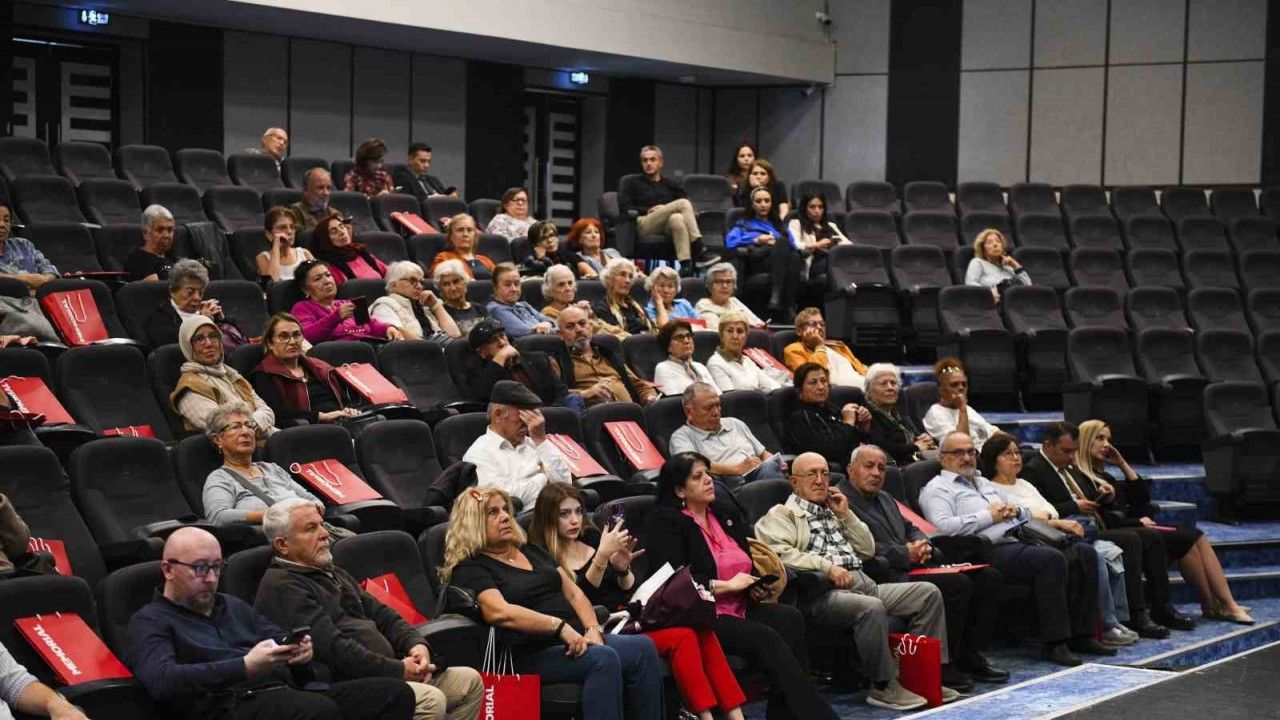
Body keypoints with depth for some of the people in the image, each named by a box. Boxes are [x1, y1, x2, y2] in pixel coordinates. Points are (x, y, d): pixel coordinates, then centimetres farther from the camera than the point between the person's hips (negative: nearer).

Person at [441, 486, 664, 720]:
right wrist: (560, 626, -22)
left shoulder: (533, 551, 25)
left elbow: (574, 593, 20)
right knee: (603, 658, -34)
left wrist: (593, 630, 1)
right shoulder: (470, 569, 1)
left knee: (643, 647, -20)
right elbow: (500, 612, -16)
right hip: (534, 654, -7)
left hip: (577, 639, 7)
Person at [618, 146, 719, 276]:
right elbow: (624, 207, 7)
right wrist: (648, 210, -7)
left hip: (667, 226, 3)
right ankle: (699, 252, -37)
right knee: (683, 203, -26)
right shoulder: (632, 182, 20)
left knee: (676, 218, -39)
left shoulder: (670, 185, 28)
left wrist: (664, 210, -3)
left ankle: (686, 265, -54)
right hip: (644, 224, -3)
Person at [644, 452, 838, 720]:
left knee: (790, 618, -23)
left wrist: (755, 584, 3)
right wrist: (726, 585, -13)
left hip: (741, 608, 7)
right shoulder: (664, 522, -2)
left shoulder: (727, 513, 19)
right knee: (765, 638, -29)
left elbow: (751, 560, 26)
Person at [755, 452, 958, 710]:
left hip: (862, 583, 8)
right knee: (871, 607, -37)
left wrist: (845, 515, 14)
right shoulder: (783, 514, 7)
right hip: (823, 592, -8)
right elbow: (780, 552, -12)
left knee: (928, 592, -5)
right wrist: (826, 566, -19)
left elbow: (868, 549, 27)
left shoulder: (833, 510, 30)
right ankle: (884, 686, -25)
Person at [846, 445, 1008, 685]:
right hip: (890, 575, -10)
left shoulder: (886, 499, 27)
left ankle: (970, 656, 1)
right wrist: (906, 554, -16)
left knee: (988, 577, -2)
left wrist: (923, 546, 3)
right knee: (958, 583, -27)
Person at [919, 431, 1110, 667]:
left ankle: (1081, 635, -7)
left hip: (1019, 541, 9)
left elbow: (1027, 514, 35)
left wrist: (1015, 511, 9)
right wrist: (989, 516, -9)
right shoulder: (937, 488, 5)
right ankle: (1054, 643, -28)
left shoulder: (986, 484, 31)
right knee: (1052, 560, -31)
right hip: (990, 550, -9)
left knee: (1084, 556, -8)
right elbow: (944, 526, -15)